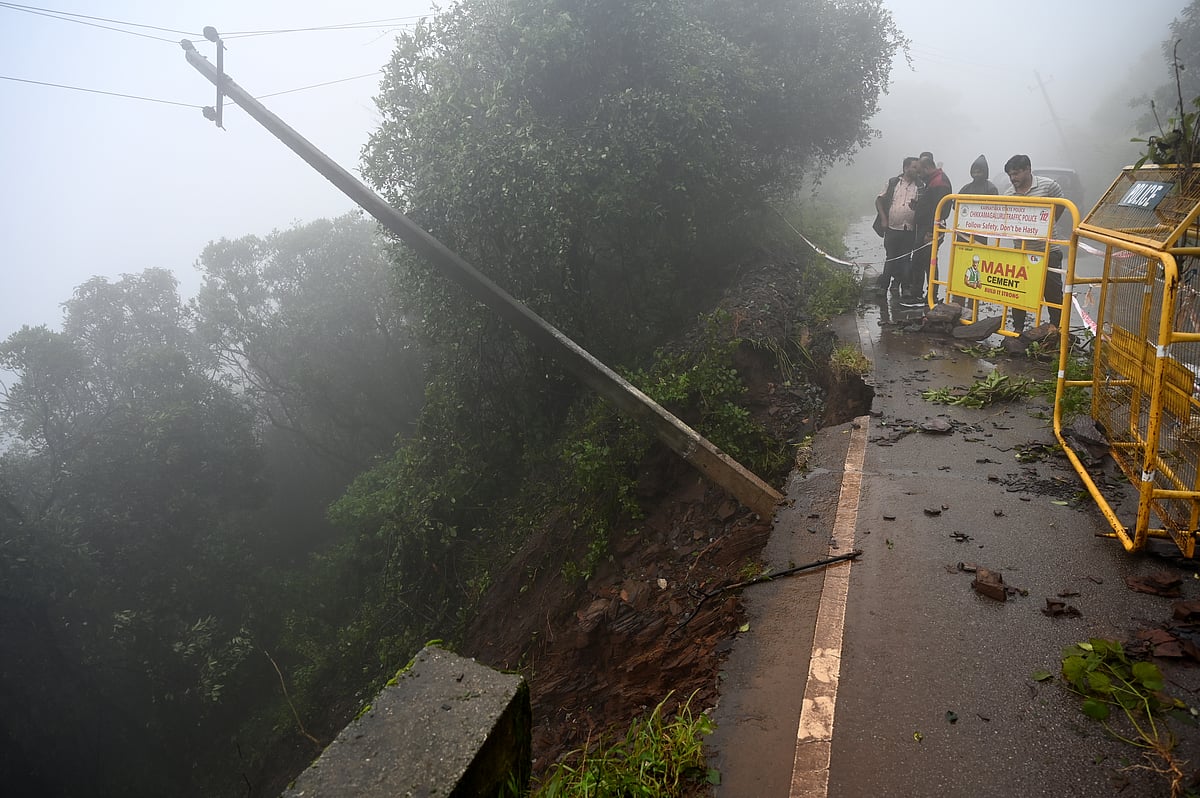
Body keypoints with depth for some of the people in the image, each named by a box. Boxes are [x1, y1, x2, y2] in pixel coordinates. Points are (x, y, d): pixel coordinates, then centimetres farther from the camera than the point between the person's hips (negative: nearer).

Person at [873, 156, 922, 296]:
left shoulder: (919, 187, 7)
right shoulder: (893, 183, 6)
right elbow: (879, 200, 10)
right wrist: (883, 219, 1)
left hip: (909, 231, 1)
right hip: (892, 229, -1)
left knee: (904, 260, 5)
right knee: (890, 259, 3)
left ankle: (896, 284, 18)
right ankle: (883, 285, 17)